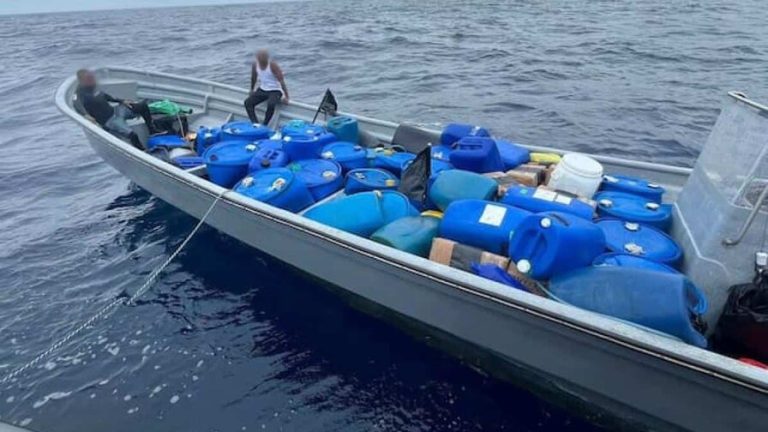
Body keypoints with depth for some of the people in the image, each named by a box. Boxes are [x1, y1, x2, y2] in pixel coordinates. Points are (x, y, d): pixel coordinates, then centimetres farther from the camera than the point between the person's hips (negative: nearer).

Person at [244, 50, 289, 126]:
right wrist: (252, 90, 23)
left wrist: (286, 96, -24)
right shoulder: (255, 65, -4)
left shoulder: (273, 65, -19)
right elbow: (253, 78, 14)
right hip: (262, 90, 6)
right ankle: (255, 124, -19)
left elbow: (281, 81, -20)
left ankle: (264, 125, -19)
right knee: (247, 102, -13)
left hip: (275, 91, -6)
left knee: (271, 105, -36)